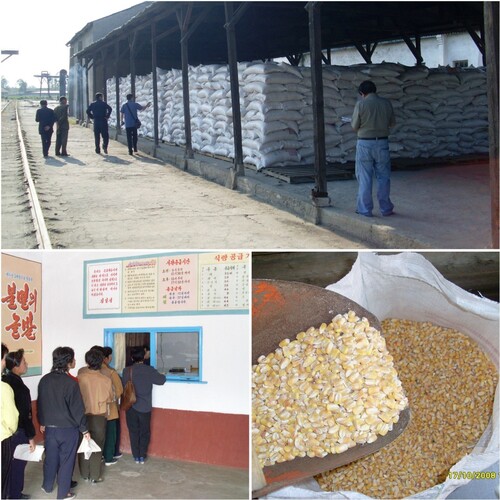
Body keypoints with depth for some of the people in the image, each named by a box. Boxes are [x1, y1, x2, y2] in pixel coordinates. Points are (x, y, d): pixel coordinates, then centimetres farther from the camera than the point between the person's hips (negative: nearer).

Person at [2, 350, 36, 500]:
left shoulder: (5, 381, 3)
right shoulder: (19, 386, -23)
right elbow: (24, 414, -22)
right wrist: (31, 437, -16)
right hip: (18, 432, -8)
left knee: (11, 463, 19)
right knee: (18, 464, 5)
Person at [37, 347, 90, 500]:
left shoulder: (44, 380, -3)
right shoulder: (70, 382, -20)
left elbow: (40, 404, 9)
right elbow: (77, 409, -16)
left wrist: (42, 423, 24)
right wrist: (84, 429, -6)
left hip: (49, 427, 5)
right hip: (68, 428, -5)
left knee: (50, 457, 21)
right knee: (66, 460, 7)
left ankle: (47, 486, 37)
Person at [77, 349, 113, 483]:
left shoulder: (80, 377, -13)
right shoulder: (106, 380, -16)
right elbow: (109, 399, -2)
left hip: (83, 416, 2)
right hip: (99, 417, -2)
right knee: (97, 446, 8)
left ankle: (84, 474, 25)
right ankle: (94, 476, 12)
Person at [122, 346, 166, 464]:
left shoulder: (127, 371, -6)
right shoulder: (149, 370, -9)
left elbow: (123, 386, 0)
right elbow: (161, 380, -1)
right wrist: (162, 375, 20)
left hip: (131, 407, 1)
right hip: (145, 407, -1)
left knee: (133, 431, 10)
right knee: (144, 432, 12)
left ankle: (136, 456, 13)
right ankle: (142, 456, 12)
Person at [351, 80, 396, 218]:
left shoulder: (360, 104, -10)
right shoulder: (386, 103, 0)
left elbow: (355, 126, -5)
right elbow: (392, 123, 9)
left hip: (365, 143, -2)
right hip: (382, 142, 2)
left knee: (365, 178, 5)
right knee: (383, 177, 11)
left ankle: (365, 209, 8)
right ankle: (386, 208, 16)